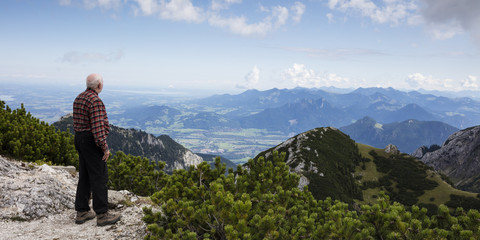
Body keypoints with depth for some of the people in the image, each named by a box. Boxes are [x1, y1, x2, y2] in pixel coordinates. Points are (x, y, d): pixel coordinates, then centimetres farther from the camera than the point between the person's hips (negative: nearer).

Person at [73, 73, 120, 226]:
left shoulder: (79, 98, 13)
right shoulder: (95, 101, -18)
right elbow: (97, 127, -23)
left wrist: (80, 142, 22)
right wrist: (105, 147, -19)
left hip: (79, 138, 10)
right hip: (92, 142, -10)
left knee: (84, 177, 14)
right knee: (99, 177, -4)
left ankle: (81, 212, 20)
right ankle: (102, 215, 0)